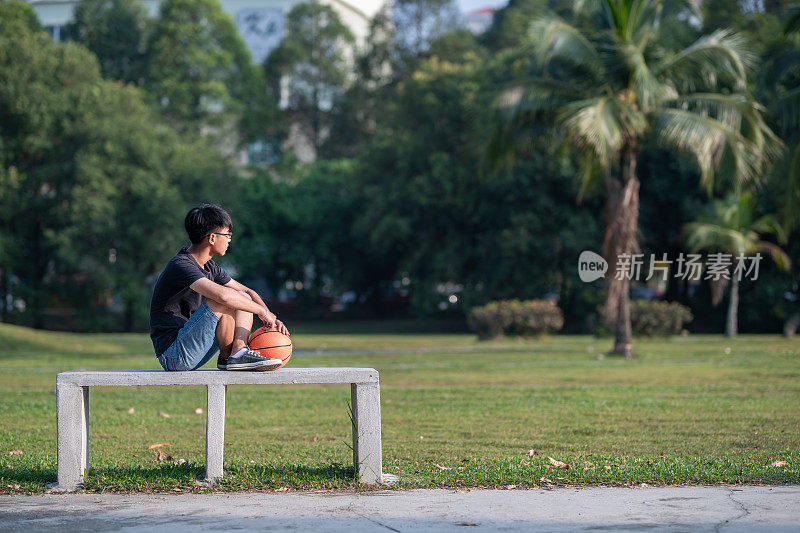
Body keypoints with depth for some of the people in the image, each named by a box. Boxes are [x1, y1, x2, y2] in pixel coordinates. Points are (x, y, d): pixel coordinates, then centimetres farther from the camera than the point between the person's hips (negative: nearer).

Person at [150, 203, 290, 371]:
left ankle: (240, 351, -12)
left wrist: (271, 319, 1)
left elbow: (247, 292, 18)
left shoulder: (209, 267, 11)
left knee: (244, 299, 8)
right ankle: (228, 357, -9)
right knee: (222, 302, -24)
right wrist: (263, 312, -22)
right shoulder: (180, 266, -19)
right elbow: (222, 295, -33)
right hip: (172, 355, -9)